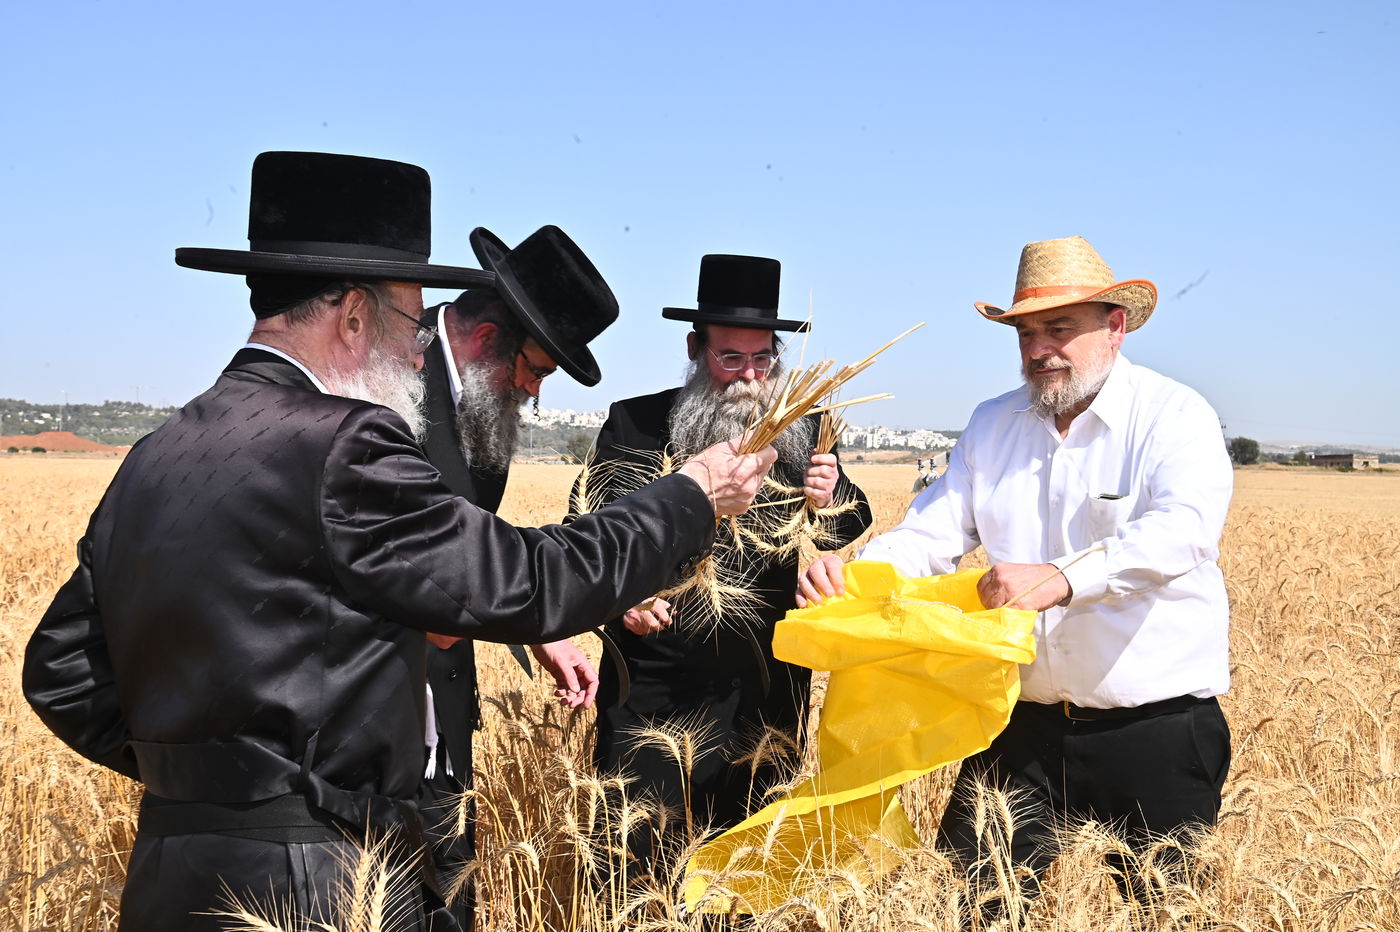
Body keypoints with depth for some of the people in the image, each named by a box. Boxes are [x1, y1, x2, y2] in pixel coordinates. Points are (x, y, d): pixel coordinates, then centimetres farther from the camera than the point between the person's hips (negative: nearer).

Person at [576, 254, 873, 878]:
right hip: (654, 683, -2)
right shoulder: (634, 423, -3)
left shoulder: (802, 429, 5)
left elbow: (852, 525, 8)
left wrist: (831, 499, -16)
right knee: (638, 854, 3)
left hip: (765, 688, 3)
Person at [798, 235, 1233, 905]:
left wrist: (1062, 578, -40)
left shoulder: (1173, 415, -8)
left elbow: (1183, 530, -26)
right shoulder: (991, 426, 8)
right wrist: (845, 575, -18)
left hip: (1157, 729, -4)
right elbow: (930, 536, 2)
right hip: (1025, 724, 4)